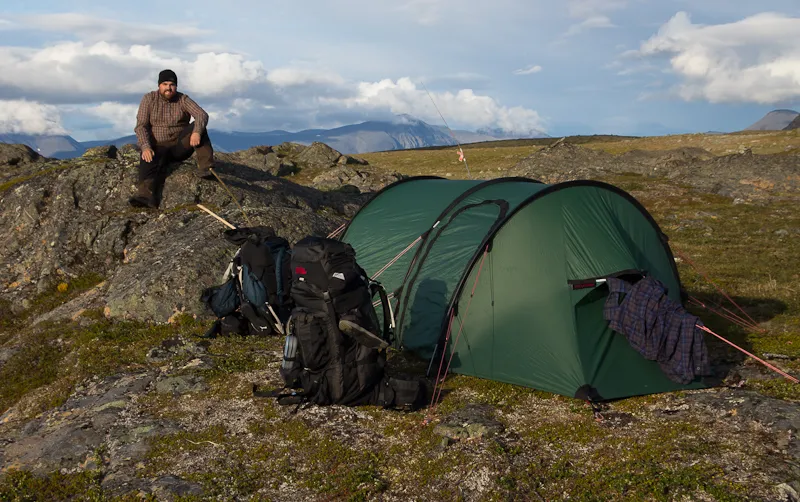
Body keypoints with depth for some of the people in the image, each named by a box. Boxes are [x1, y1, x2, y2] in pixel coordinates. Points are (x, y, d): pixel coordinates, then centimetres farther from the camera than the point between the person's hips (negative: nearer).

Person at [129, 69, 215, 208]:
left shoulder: (183, 100, 2)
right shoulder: (149, 99, 2)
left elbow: (202, 115, -14)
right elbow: (141, 126, -6)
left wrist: (197, 132, -36)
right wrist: (145, 147, -25)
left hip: (180, 146, 1)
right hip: (158, 147, -1)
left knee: (198, 127, -23)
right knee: (150, 161, -34)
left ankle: (206, 168, -34)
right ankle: (145, 194, -60)